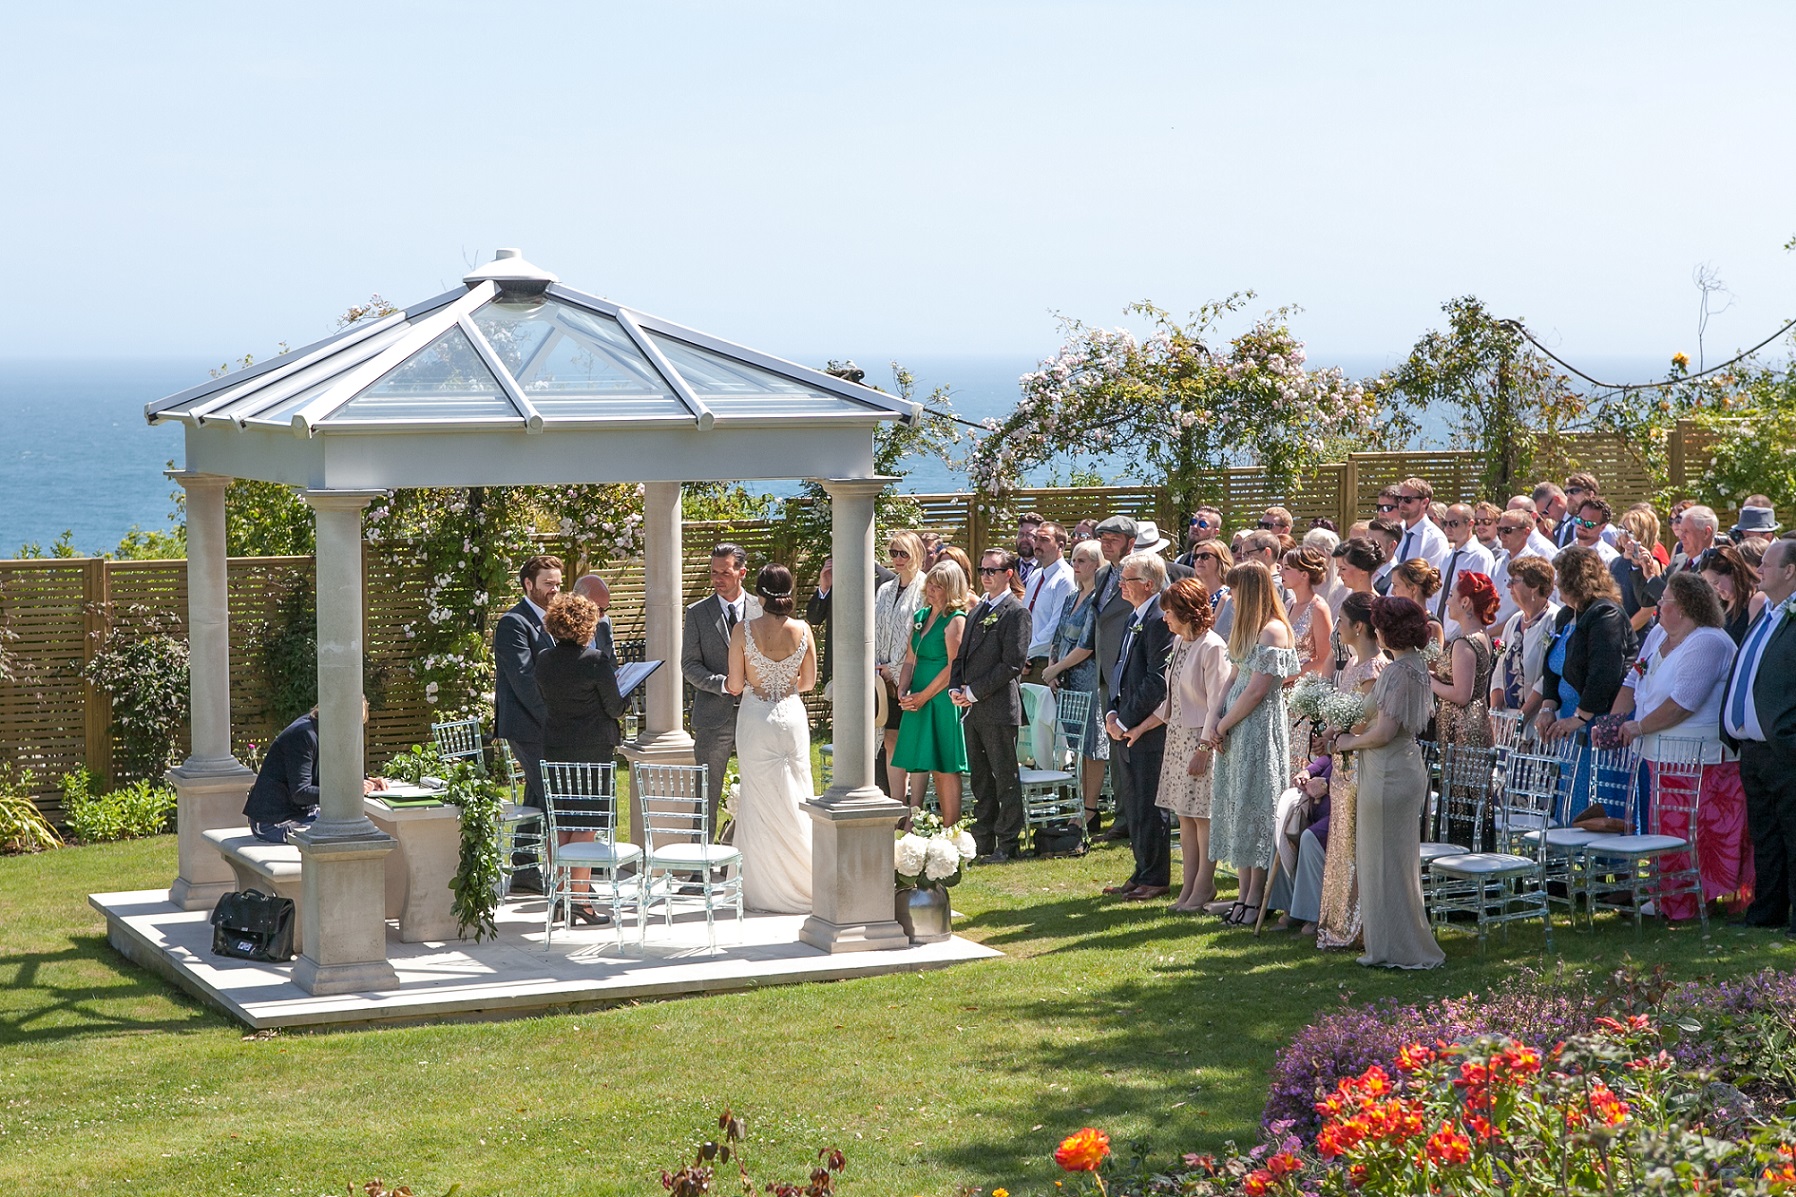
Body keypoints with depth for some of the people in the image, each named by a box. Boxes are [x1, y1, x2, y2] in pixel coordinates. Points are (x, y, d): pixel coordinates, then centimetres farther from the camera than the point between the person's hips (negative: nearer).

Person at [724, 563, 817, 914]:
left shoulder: (743, 630, -12)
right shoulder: (802, 630, -5)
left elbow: (735, 686, -7)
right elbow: (808, 682, 5)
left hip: (755, 718, -2)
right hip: (792, 716, 2)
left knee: (760, 799, 6)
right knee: (794, 798, 11)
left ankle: (766, 890, 10)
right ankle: (802, 883, 15)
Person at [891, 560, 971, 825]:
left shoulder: (956, 620, -9)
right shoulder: (920, 616, 14)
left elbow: (953, 667, -14)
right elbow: (910, 659, 15)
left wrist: (923, 696, -13)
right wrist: (903, 692, 0)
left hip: (941, 701, -7)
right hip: (917, 701, 7)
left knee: (944, 769, -4)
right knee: (917, 766, 6)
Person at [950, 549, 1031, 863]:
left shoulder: (1016, 612, -9)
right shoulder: (978, 609, 17)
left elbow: (1013, 663, -15)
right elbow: (962, 654, 19)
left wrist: (974, 692, -14)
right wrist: (956, 688, 1)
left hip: (999, 707, -8)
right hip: (972, 708, 8)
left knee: (1006, 778, -1)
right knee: (980, 778, 13)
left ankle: (1007, 845, 4)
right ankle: (982, 844, 19)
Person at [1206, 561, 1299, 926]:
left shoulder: (1273, 631, -15)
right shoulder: (1247, 628, 15)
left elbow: (1255, 691, -18)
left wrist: (1222, 725, -9)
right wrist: (1216, 724, 3)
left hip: (1260, 728, -9)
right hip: (1235, 730, 9)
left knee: (1254, 807, -5)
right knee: (1237, 807, 9)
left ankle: (1255, 897, 0)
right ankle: (1244, 892, 13)